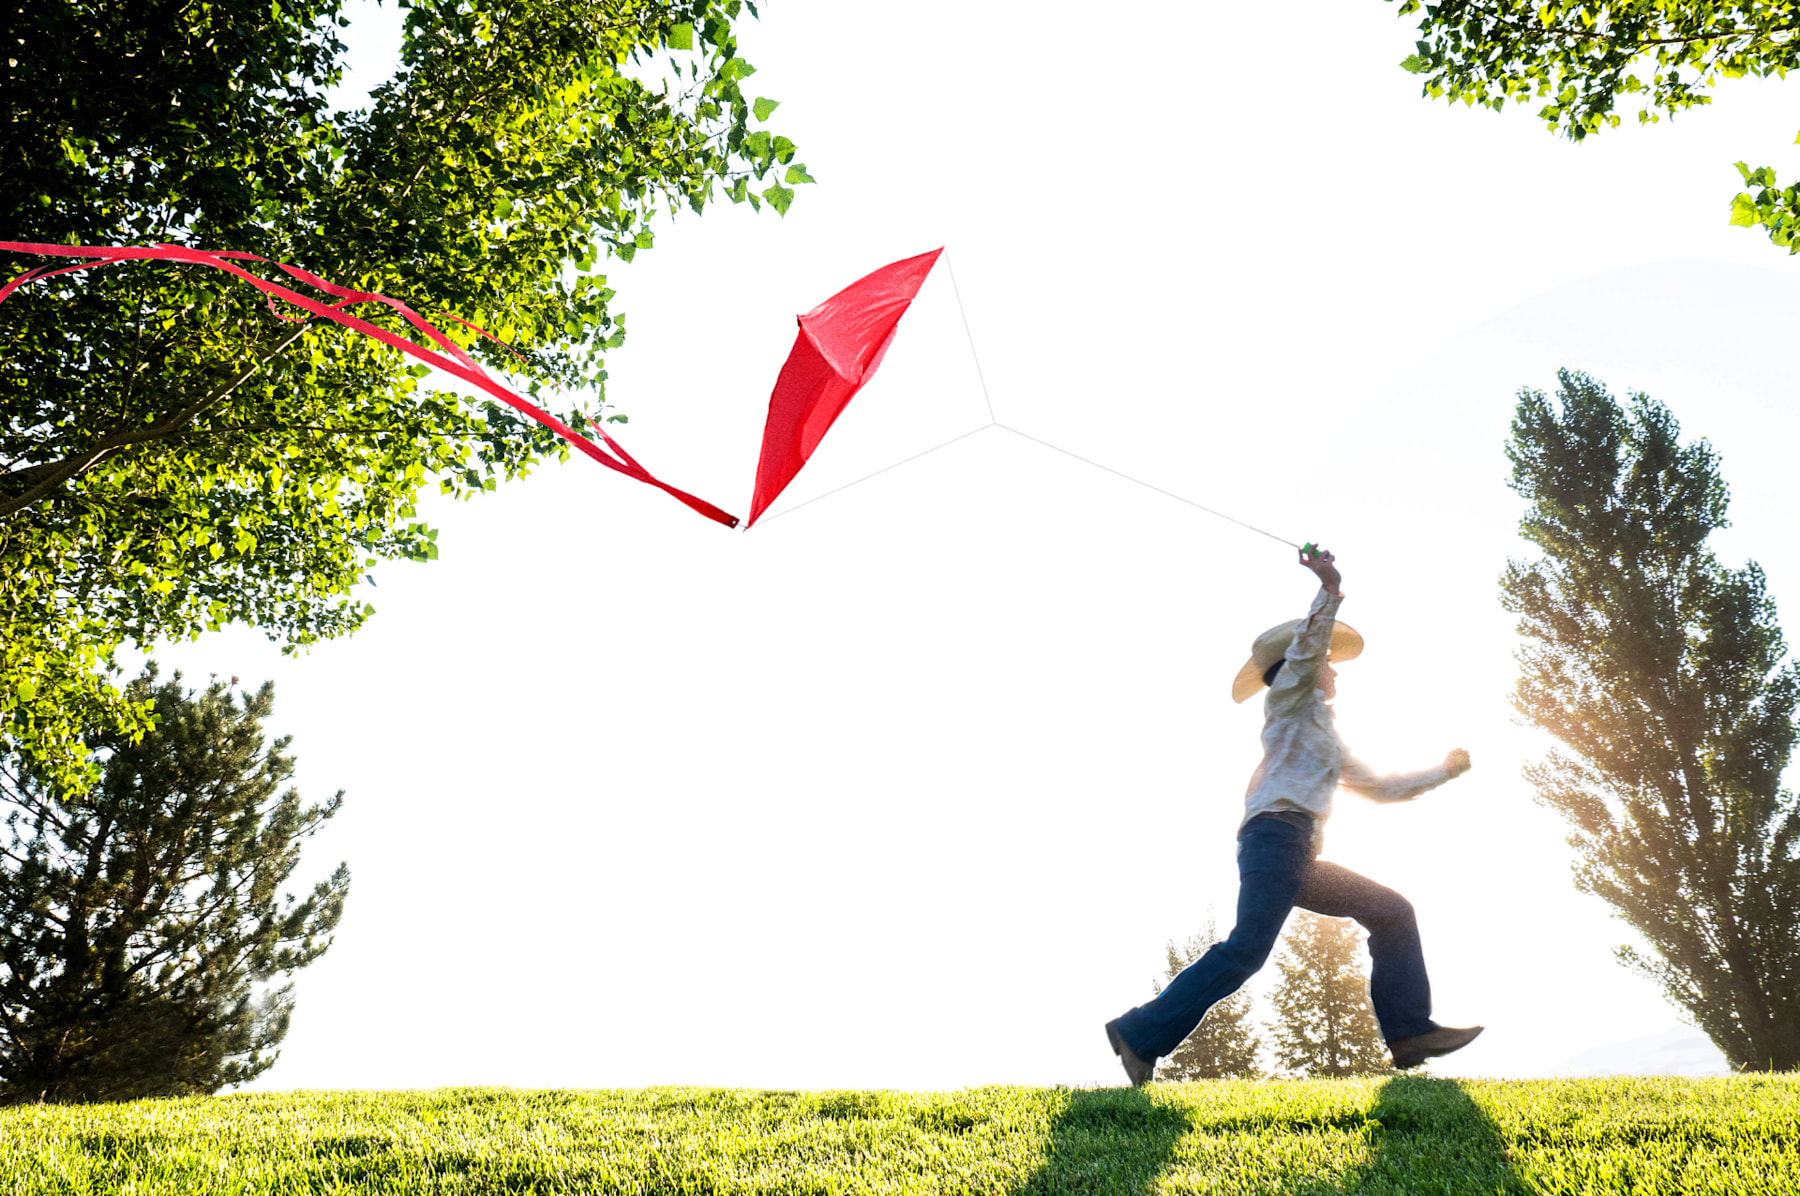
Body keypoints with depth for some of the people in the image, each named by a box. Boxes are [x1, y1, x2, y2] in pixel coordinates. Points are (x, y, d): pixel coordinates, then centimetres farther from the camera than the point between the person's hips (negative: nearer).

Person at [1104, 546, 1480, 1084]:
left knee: (1391, 912, 11)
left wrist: (1443, 771, 41)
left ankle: (1409, 1031, 3)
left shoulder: (1327, 738, 35)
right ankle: (1142, 1034, -22)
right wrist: (1330, 589, -22)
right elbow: (1309, 643, -9)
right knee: (1248, 947, -23)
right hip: (1277, 831, -10)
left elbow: (1380, 787, 41)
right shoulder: (1291, 693, 13)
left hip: (1300, 857, 10)